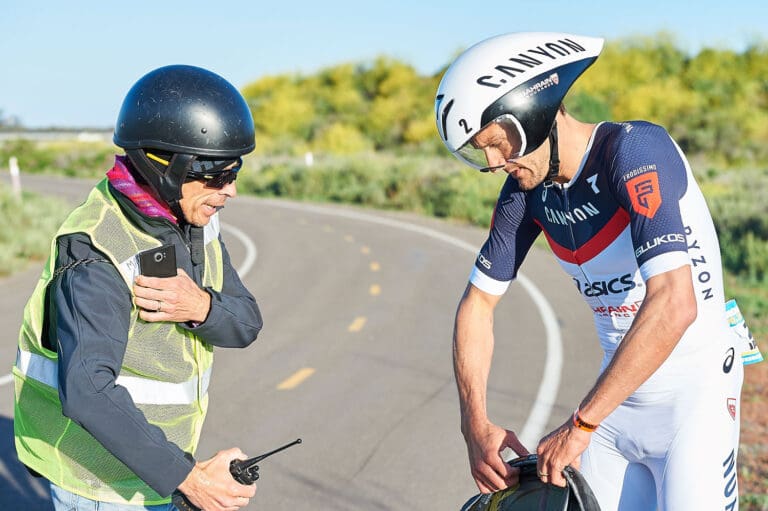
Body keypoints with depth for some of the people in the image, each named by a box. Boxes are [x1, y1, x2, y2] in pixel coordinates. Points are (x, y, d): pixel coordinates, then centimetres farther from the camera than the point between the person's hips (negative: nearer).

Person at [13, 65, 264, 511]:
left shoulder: (194, 220, -3)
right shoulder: (98, 257, -28)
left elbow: (245, 325, -5)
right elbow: (86, 391, -38)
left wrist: (200, 306, -27)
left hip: (153, 453, 8)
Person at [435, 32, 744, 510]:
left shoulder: (634, 149, -22)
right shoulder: (527, 189, -2)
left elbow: (673, 304, -33)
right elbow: (478, 304, 4)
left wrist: (581, 422, -29)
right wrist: (476, 422, -6)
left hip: (694, 394, -6)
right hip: (619, 394, 6)